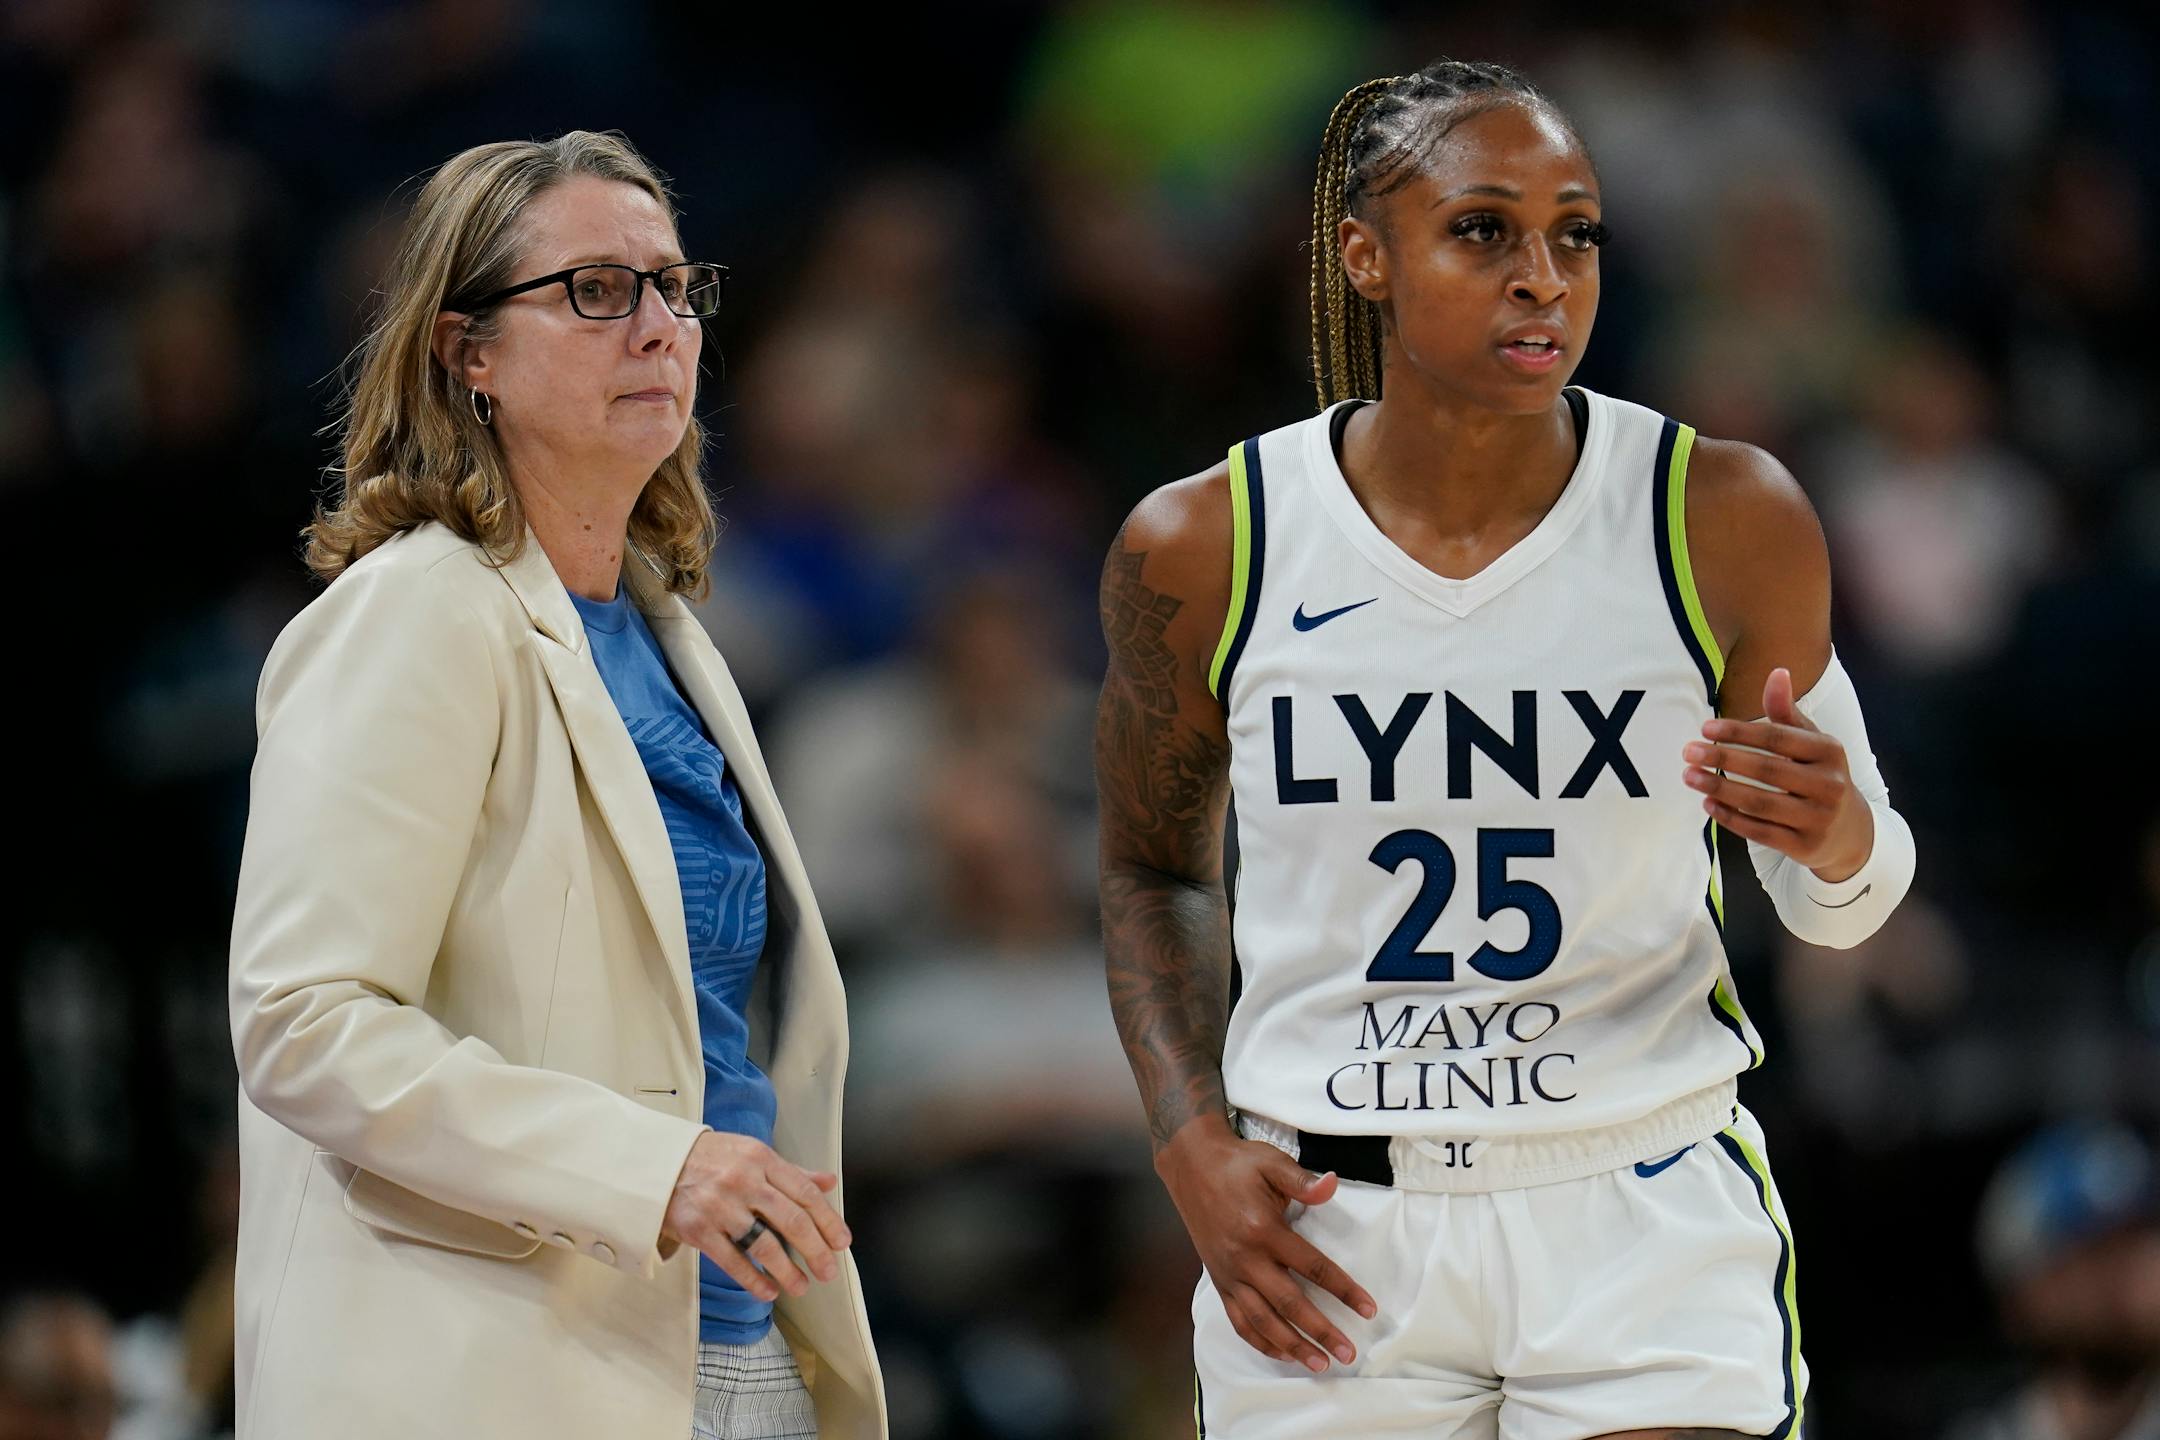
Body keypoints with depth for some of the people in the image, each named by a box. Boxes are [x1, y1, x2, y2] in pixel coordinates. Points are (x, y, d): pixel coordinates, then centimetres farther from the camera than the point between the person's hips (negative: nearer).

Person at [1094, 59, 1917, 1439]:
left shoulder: (1726, 521, -5)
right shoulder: (1202, 549, -4)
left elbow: (1842, 907, 6)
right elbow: (1153, 868, 13)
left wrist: (1836, 837, -18)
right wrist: (1195, 1155, 0)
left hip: (1645, 1234, -1)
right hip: (1328, 1244, 1)